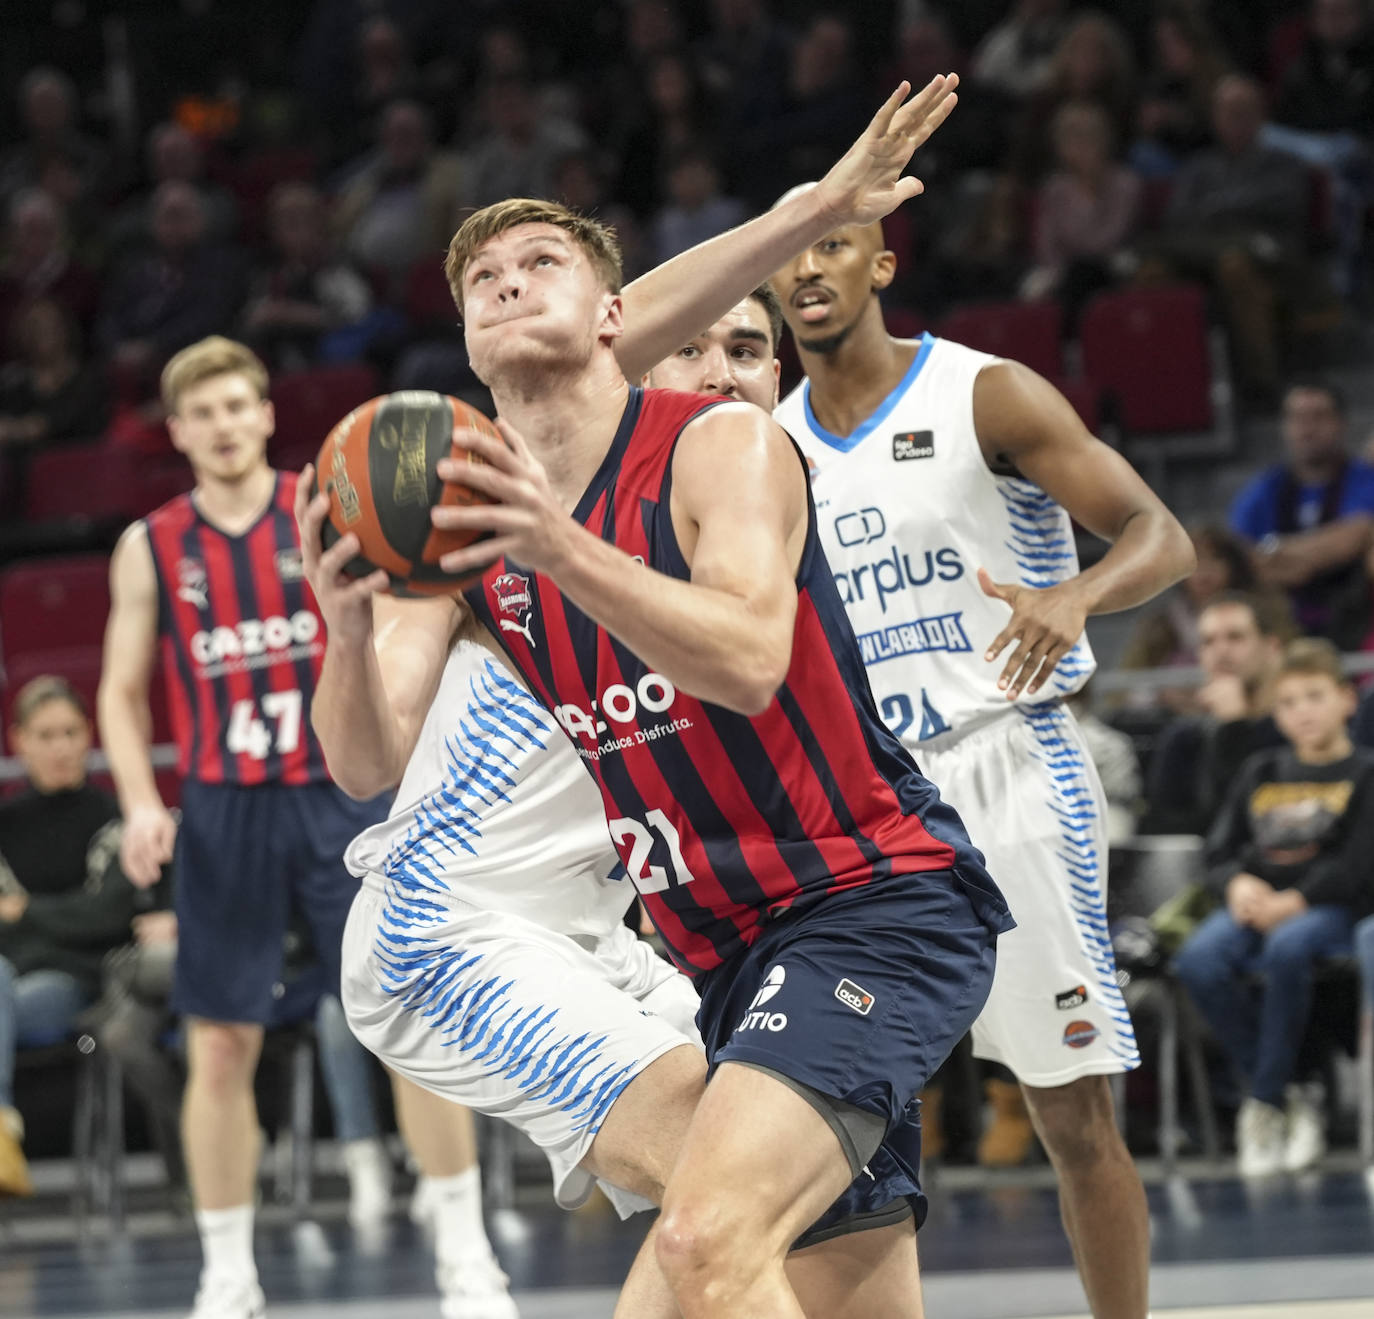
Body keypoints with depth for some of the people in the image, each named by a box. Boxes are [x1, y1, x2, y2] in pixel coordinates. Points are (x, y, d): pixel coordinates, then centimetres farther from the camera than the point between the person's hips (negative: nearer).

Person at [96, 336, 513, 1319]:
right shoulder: (152, 547, 5)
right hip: (223, 811, 1)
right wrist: (142, 806, -4)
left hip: (338, 794, -1)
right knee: (220, 1047, 2)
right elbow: (122, 691, 10)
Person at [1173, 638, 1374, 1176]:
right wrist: (1237, 883, -6)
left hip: (1327, 907, -4)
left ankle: (1264, 1102, -28)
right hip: (1254, 903, 4)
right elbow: (1220, 848, 17)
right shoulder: (1261, 773, 22)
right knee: (1199, 961, -29)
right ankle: (1289, 1101, -21)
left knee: (1286, 949, -40)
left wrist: (1293, 901, -18)